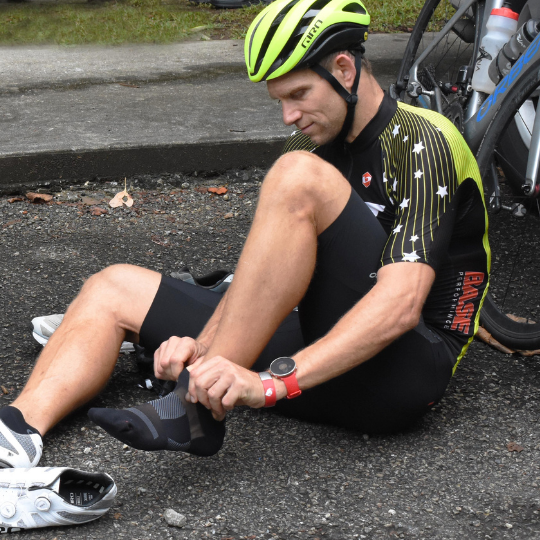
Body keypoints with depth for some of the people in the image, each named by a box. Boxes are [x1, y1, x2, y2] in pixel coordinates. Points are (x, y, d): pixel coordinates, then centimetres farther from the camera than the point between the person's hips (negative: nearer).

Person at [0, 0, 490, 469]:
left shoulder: (422, 144, -11)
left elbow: (400, 305, -25)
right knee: (115, 288, 5)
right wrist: (202, 344, -11)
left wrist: (270, 380, -35)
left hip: (410, 364, -8)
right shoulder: (318, 141, 15)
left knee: (300, 179, -29)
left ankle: (198, 407, -27)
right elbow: (265, 273, 9)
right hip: (333, 351, 8)